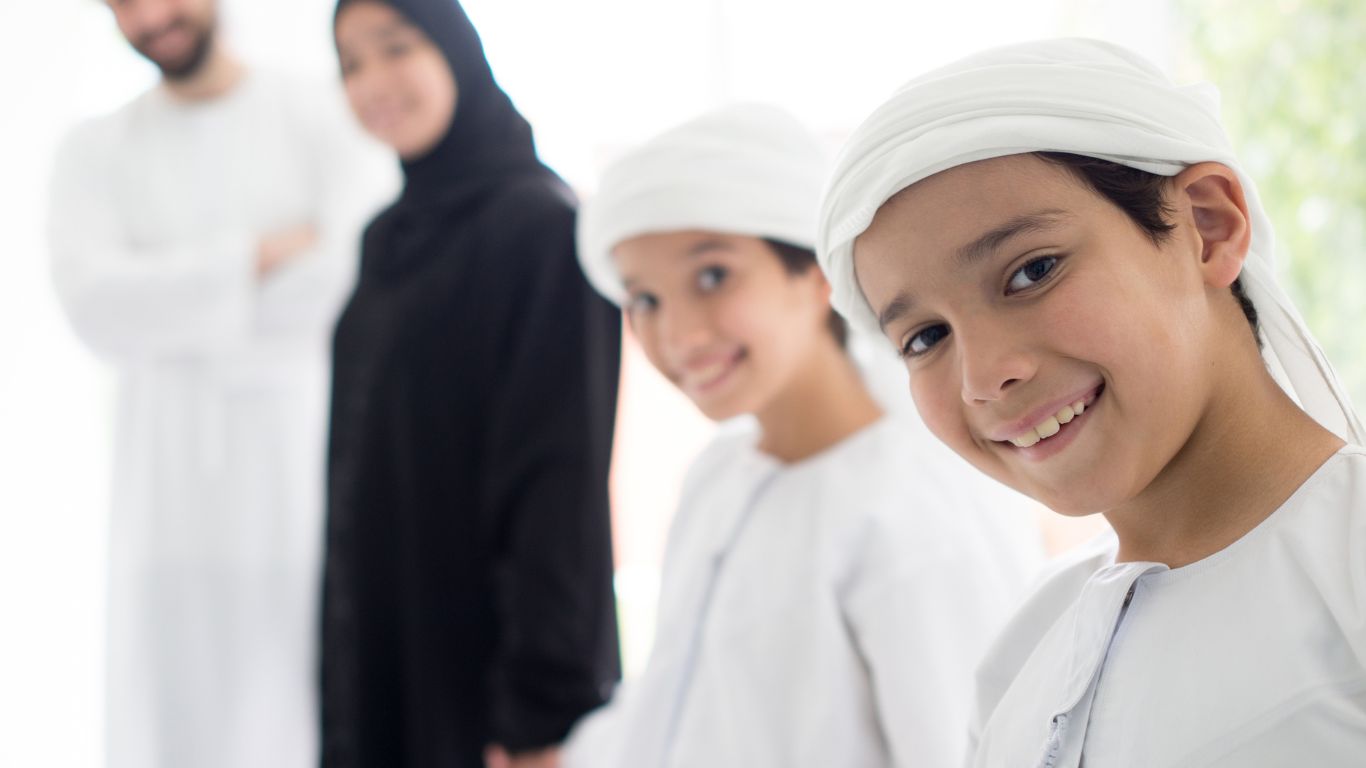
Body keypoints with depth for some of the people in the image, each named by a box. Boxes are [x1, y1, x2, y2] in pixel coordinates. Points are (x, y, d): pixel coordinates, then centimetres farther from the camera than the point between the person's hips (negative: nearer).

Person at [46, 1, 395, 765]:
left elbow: (351, 274, -12)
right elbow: (96, 303, -5)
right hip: (170, 477, 2)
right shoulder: (97, 153, 10)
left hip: (305, 460, -2)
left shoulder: (331, 119, 2)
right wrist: (259, 257, -10)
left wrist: (170, 302, -2)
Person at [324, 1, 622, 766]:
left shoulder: (541, 222, -12)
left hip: (488, 656, -7)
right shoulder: (389, 238, 12)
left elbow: (563, 478, -17)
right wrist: (342, 659, 12)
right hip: (379, 651, 7)